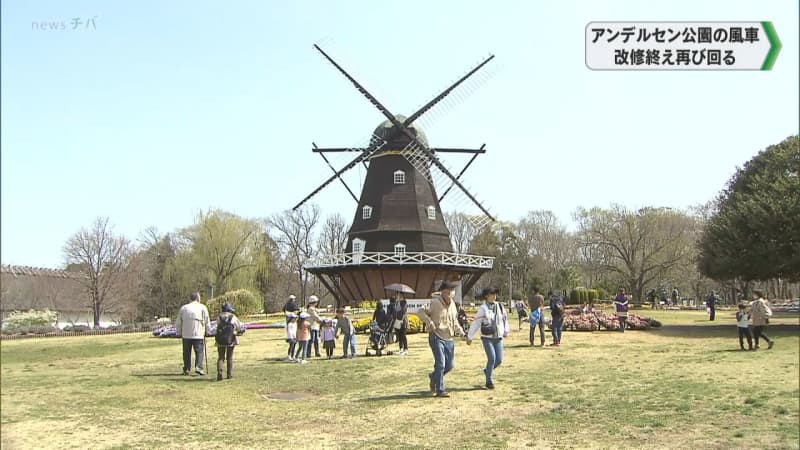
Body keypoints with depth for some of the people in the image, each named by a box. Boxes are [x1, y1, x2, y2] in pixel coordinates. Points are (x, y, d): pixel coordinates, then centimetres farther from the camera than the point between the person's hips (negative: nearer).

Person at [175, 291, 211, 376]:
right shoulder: (202, 308, 0)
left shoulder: (183, 308, 9)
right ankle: (198, 367, -14)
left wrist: (179, 333, 21)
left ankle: (186, 369, 13)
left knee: (187, 353, 11)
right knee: (199, 351, 1)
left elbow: (178, 323, 12)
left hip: (186, 335, 3)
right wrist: (206, 331, 11)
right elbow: (207, 322, 0)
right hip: (198, 334, -3)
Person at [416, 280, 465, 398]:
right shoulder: (435, 303, -13)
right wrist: (429, 322, -29)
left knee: (450, 365, 11)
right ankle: (440, 390, 2)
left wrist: (460, 330, 9)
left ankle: (433, 377, 36)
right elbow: (420, 311, -17)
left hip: (449, 339, 7)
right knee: (440, 364, -9)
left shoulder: (452, 304, 9)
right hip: (437, 338, -7)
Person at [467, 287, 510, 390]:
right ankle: (489, 381, 5)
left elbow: (505, 318, 19)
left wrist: (506, 331, 22)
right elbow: (476, 323, -7)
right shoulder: (483, 309, -9)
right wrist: (469, 337, -6)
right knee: (492, 358, -13)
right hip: (487, 338, -5)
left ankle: (487, 370, 31)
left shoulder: (499, 306, 4)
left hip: (498, 337, 5)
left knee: (499, 360, 1)